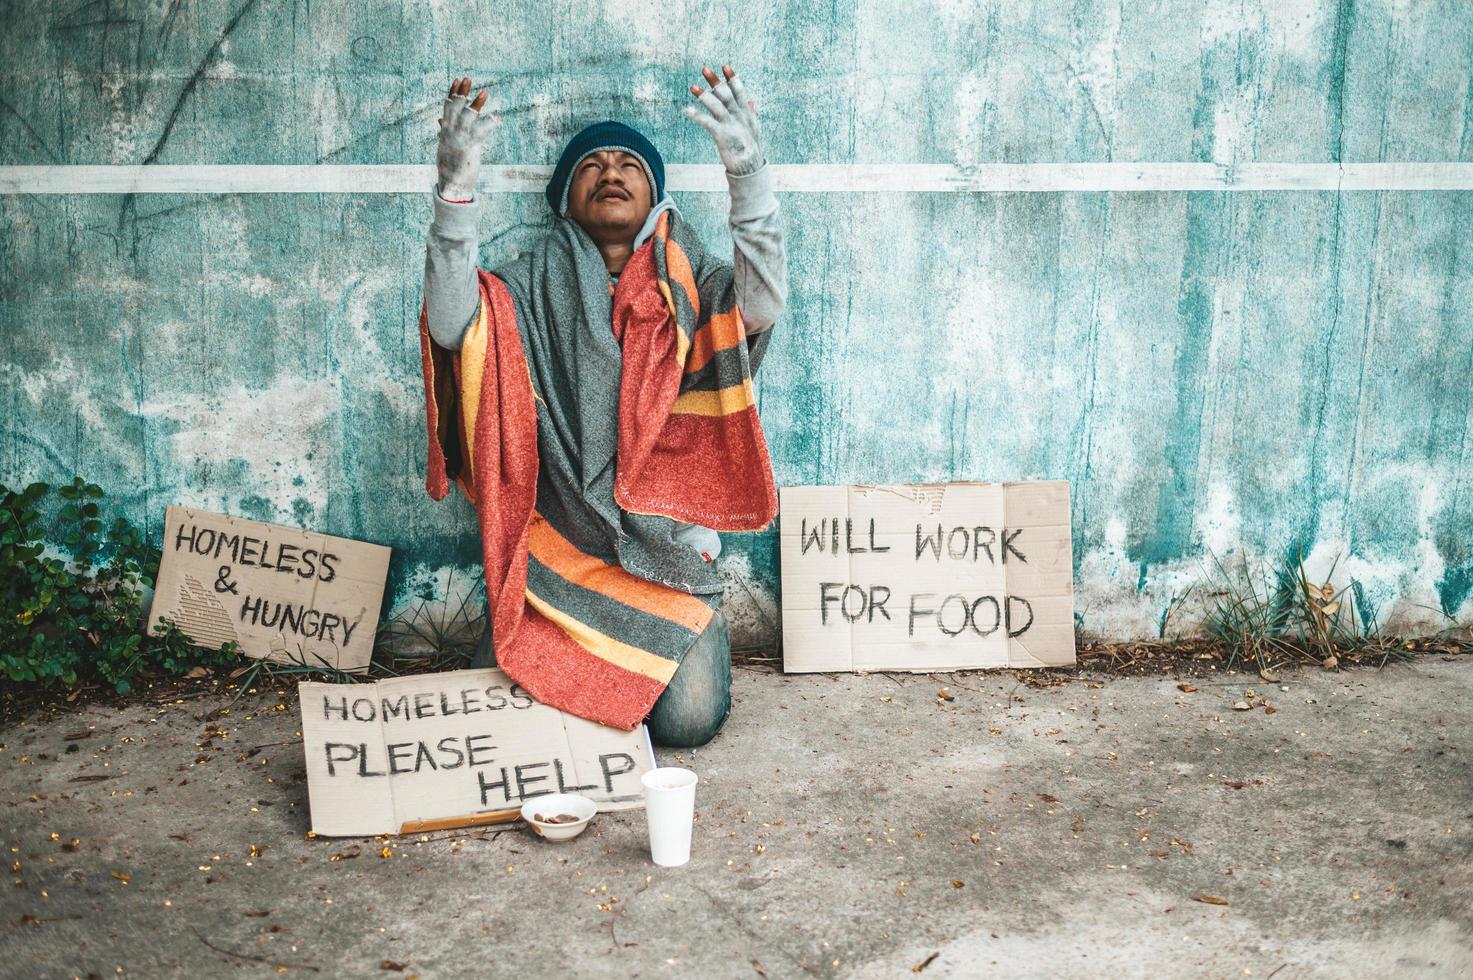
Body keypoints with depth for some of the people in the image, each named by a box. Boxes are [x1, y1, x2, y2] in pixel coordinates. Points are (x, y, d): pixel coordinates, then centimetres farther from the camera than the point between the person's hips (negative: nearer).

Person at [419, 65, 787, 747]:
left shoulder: (690, 283, 3)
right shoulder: (535, 286, 4)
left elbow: (762, 306, -19)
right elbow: (450, 326, -15)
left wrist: (748, 174, -33)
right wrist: (455, 188, -26)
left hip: (667, 542, 0)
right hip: (558, 545, 1)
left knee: (689, 719, -15)